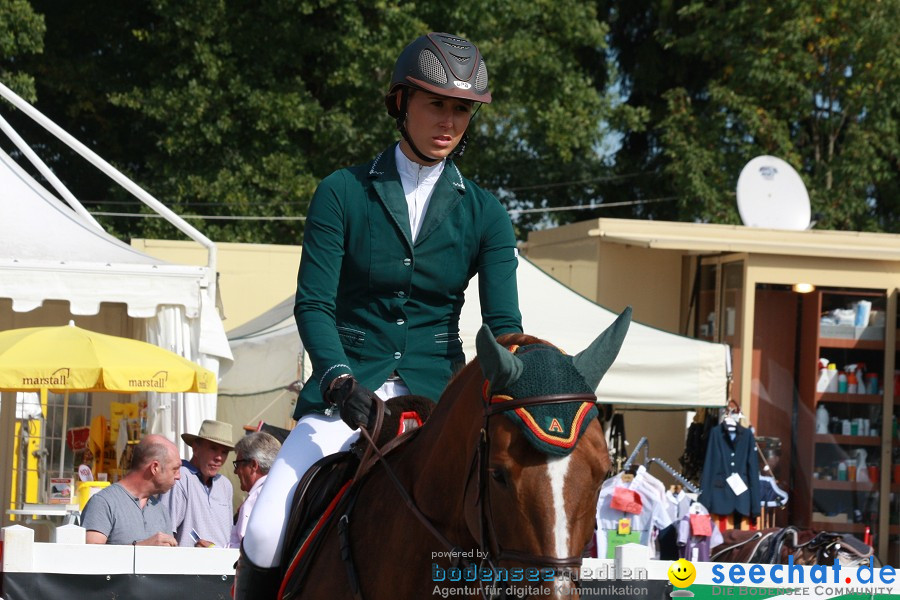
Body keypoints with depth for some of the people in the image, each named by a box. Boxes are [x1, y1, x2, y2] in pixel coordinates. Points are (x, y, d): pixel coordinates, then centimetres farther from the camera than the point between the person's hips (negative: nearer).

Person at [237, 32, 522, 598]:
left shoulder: (484, 214, 7)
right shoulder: (343, 193, 2)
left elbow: (504, 323, 0)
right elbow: (313, 303, -4)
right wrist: (340, 380, -22)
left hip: (436, 395, 1)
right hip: (345, 390, -1)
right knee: (265, 536, -21)